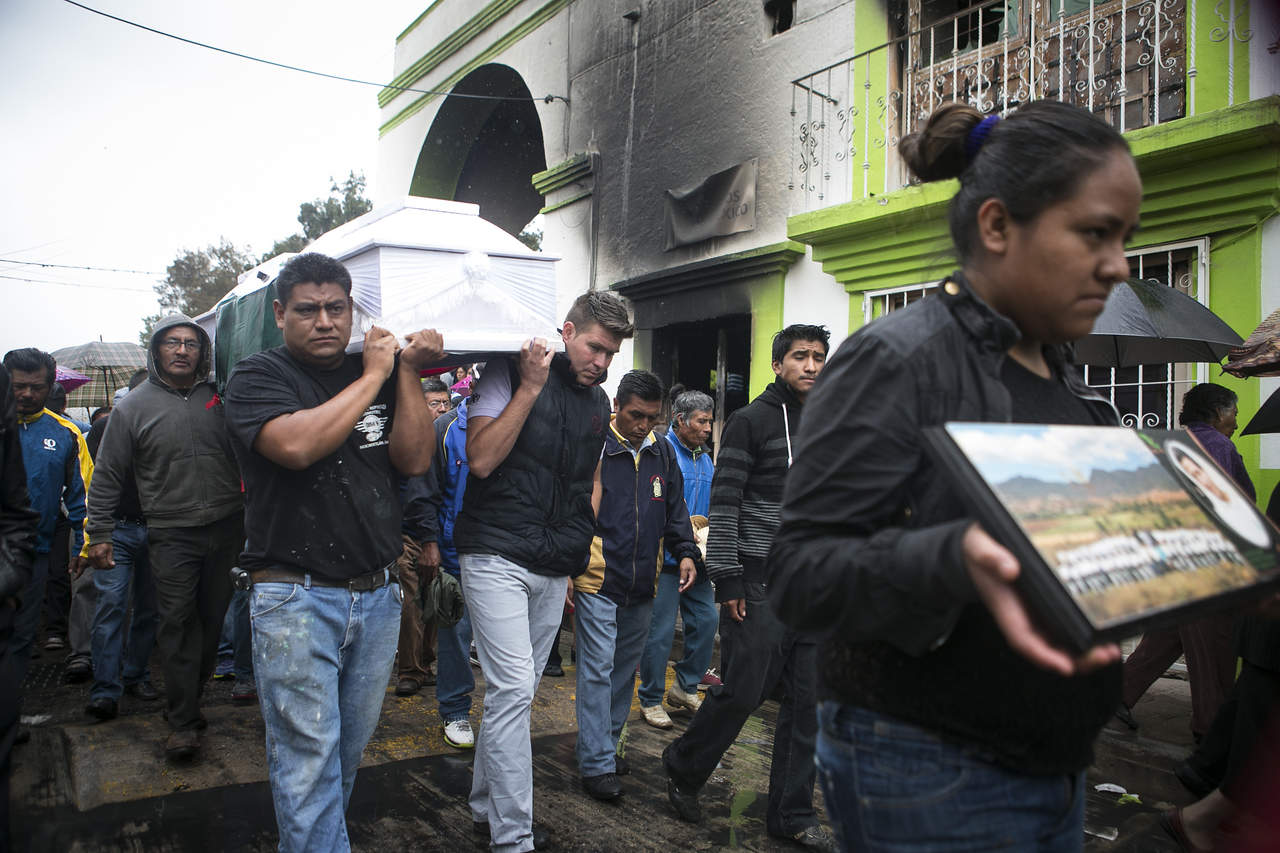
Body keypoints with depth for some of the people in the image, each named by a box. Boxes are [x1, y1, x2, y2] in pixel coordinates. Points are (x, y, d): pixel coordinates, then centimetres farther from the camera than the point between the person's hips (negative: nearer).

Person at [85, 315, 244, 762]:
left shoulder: (219, 397, 5)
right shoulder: (134, 406, 1)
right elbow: (108, 476, 4)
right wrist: (100, 533, 0)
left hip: (226, 528, 3)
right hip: (171, 533, -2)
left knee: (212, 619, 10)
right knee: (177, 623, -6)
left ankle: (188, 703, 27)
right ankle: (183, 722, 3)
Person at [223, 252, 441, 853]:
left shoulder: (375, 373, 10)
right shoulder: (258, 377, -3)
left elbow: (414, 460, 0)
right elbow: (296, 444, -24)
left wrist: (408, 372, -7)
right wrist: (373, 376, -15)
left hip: (378, 595, 5)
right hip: (296, 597, -5)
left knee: (351, 746, 18)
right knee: (308, 757, -2)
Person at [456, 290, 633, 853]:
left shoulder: (599, 403, 14)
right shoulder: (509, 373, -5)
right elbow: (482, 459, -15)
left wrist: (586, 537, 14)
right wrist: (530, 387, -17)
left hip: (555, 570, 6)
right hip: (498, 558, -6)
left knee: (515, 693, 14)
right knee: (513, 690, -11)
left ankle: (486, 807, 30)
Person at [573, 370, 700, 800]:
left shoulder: (663, 452, 8)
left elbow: (675, 509, 15)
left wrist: (685, 551, 0)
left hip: (642, 586, 6)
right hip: (597, 582, -6)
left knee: (626, 668, 15)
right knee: (598, 669, -5)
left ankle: (607, 742, 31)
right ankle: (596, 763, 3)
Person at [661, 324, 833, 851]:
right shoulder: (751, 421, -5)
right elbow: (723, 504, -9)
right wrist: (727, 580, -14)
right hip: (761, 584, -6)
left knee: (809, 703, 8)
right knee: (743, 692, -1)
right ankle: (684, 768, 26)